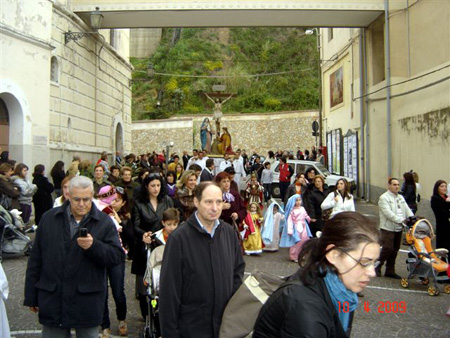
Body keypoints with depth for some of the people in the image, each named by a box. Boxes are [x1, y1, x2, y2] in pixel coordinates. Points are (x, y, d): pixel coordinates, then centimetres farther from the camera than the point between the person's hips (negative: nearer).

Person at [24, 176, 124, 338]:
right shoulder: (49, 218, 4)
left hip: (88, 301, -1)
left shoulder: (104, 222, -1)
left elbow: (117, 256, -7)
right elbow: (36, 259, 8)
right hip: (52, 299, 2)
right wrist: (31, 297, 7)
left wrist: (94, 246, -24)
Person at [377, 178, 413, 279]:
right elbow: (388, 213, -19)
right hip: (387, 229, -7)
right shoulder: (384, 198, -8)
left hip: (398, 229, 7)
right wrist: (401, 220, -25)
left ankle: (390, 271, 18)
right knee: (387, 249, -11)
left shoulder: (401, 198, 19)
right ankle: (377, 266, 6)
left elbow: (407, 209, 10)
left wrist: (412, 218, -10)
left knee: (395, 250, 9)